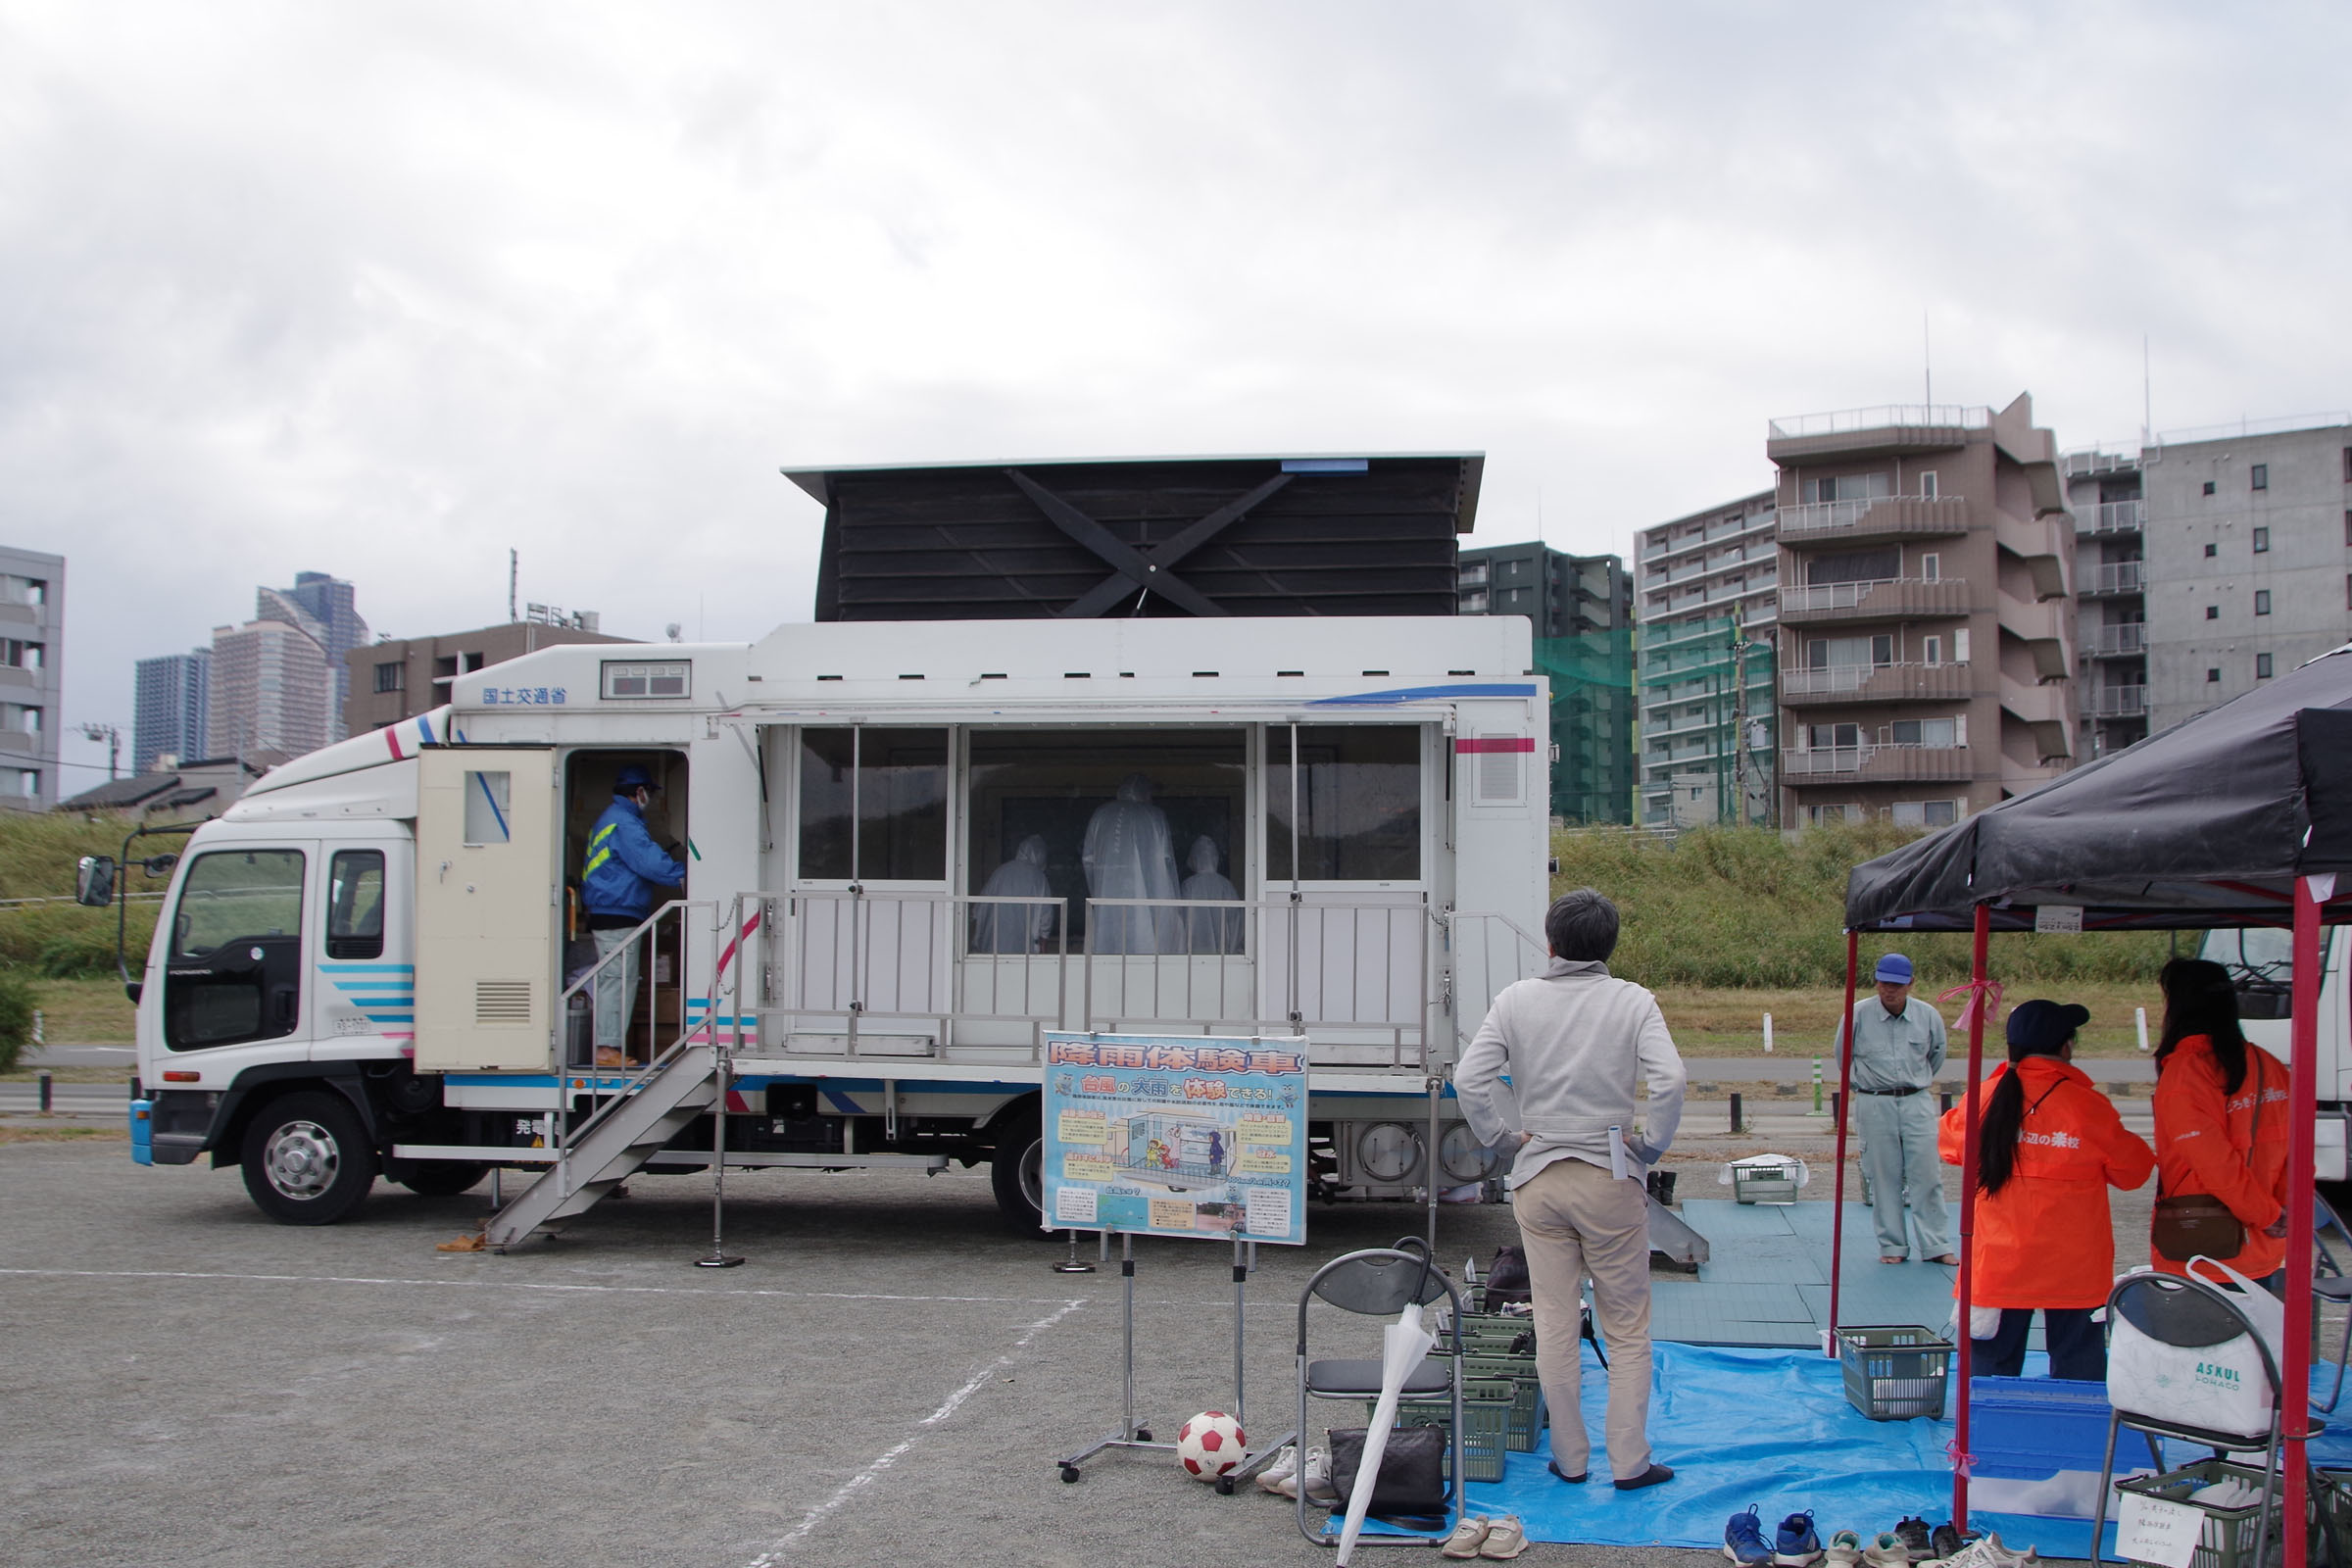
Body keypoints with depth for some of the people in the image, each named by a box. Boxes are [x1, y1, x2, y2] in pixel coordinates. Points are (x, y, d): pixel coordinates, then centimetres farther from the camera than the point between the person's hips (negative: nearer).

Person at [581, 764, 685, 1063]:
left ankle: (608, 1047, 13)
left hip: (604, 915, 11)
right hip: (617, 917, -11)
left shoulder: (610, 819, 22)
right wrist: (682, 877, -19)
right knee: (618, 980, -9)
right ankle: (608, 1047, -9)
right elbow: (650, 861, -23)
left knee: (612, 981, 12)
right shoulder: (624, 823, -13)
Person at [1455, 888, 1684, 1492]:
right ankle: (1629, 1461, 12)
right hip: (1612, 1178, -2)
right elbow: (1669, 1079, -18)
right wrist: (1650, 1147, -6)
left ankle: (1569, 1457, 18)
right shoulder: (1634, 1001, -4)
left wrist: (1505, 1136, 3)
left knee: (1555, 1325, 10)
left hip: (1538, 1179, 2)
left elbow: (1468, 1079, -7)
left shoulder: (1517, 1000, 1)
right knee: (1627, 1328, 9)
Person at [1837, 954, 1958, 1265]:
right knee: (1884, 1177, 2)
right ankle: (1892, 1247, 10)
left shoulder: (1928, 1016, -1)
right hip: (1874, 1105, -1)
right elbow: (1842, 1053, 12)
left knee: (1927, 1175, -2)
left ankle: (1936, 1245, 5)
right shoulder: (1858, 1014, -5)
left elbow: (1937, 1053, 19)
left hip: (1917, 1102, 1)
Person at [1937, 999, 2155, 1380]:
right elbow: (2133, 1170, 1)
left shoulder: (1984, 1099, -5)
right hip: (2073, 1268, -2)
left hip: (1998, 1264, 2)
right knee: (2077, 1367, 8)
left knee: (1994, 1363, 10)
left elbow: (1950, 1142, 14)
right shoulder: (2088, 1106, -11)